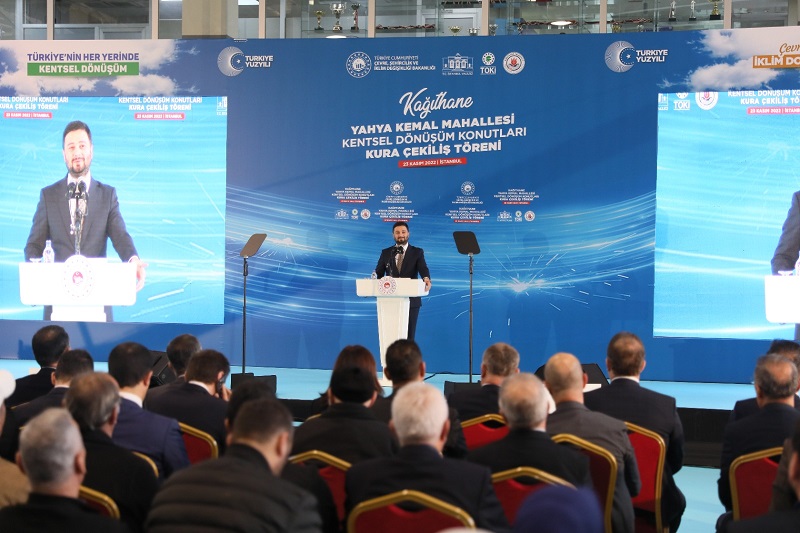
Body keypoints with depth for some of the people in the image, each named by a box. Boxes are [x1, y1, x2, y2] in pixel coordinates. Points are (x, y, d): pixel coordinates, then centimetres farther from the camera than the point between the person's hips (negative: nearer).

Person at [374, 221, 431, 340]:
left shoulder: (417, 252, 5)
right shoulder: (386, 253, 11)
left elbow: (423, 269, -11)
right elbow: (378, 274, 6)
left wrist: (426, 279, -34)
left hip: (411, 300, -2)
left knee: (409, 336, 1)